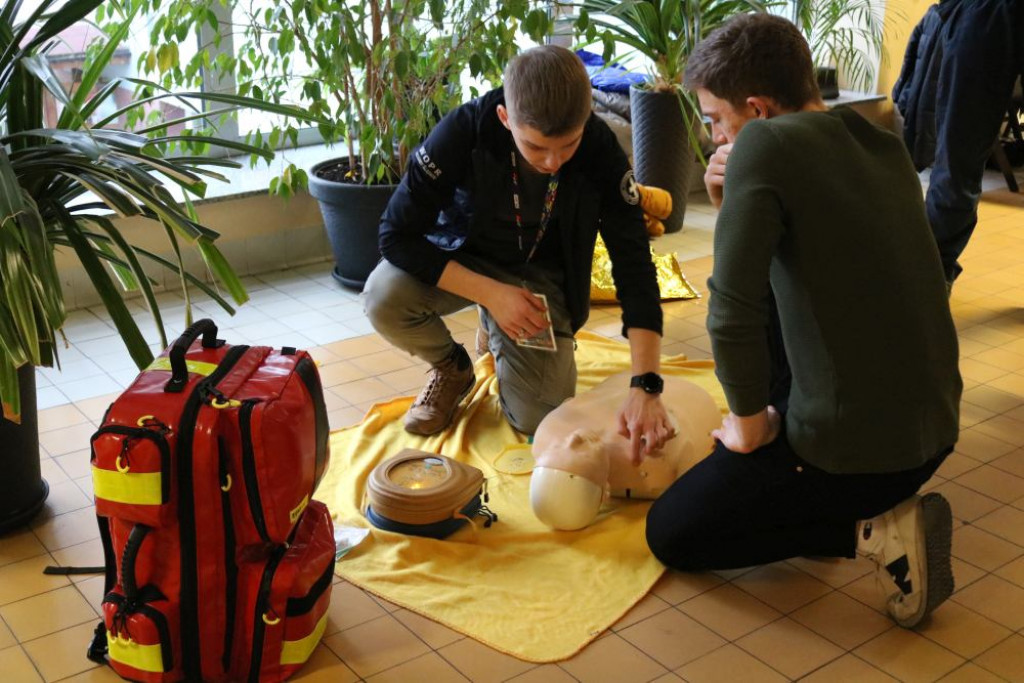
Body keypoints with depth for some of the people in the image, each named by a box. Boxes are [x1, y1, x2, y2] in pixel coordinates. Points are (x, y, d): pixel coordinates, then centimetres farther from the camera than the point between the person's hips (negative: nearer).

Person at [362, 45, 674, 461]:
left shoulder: (600, 150, -24)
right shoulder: (463, 131, -29)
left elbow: (634, 264, -24)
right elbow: (396, 235, -24)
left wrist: (645, 386, -34)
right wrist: (491, 293, -32)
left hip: (539, 276, 1)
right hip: (462, 262, -1)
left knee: (538, 420, -11)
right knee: (384, 297, -32)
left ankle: (496, 336, 23)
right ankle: (452, 369, 3)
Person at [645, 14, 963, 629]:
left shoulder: (765, 143, -16)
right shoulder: (885, 146, 8)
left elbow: (731, 310, -24)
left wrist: (749, 425, -8)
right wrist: (737, 201, 5)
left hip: (852, 444, -8)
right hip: (935, 424, 8)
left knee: (670, 535, 13)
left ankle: (873, 531, -2)